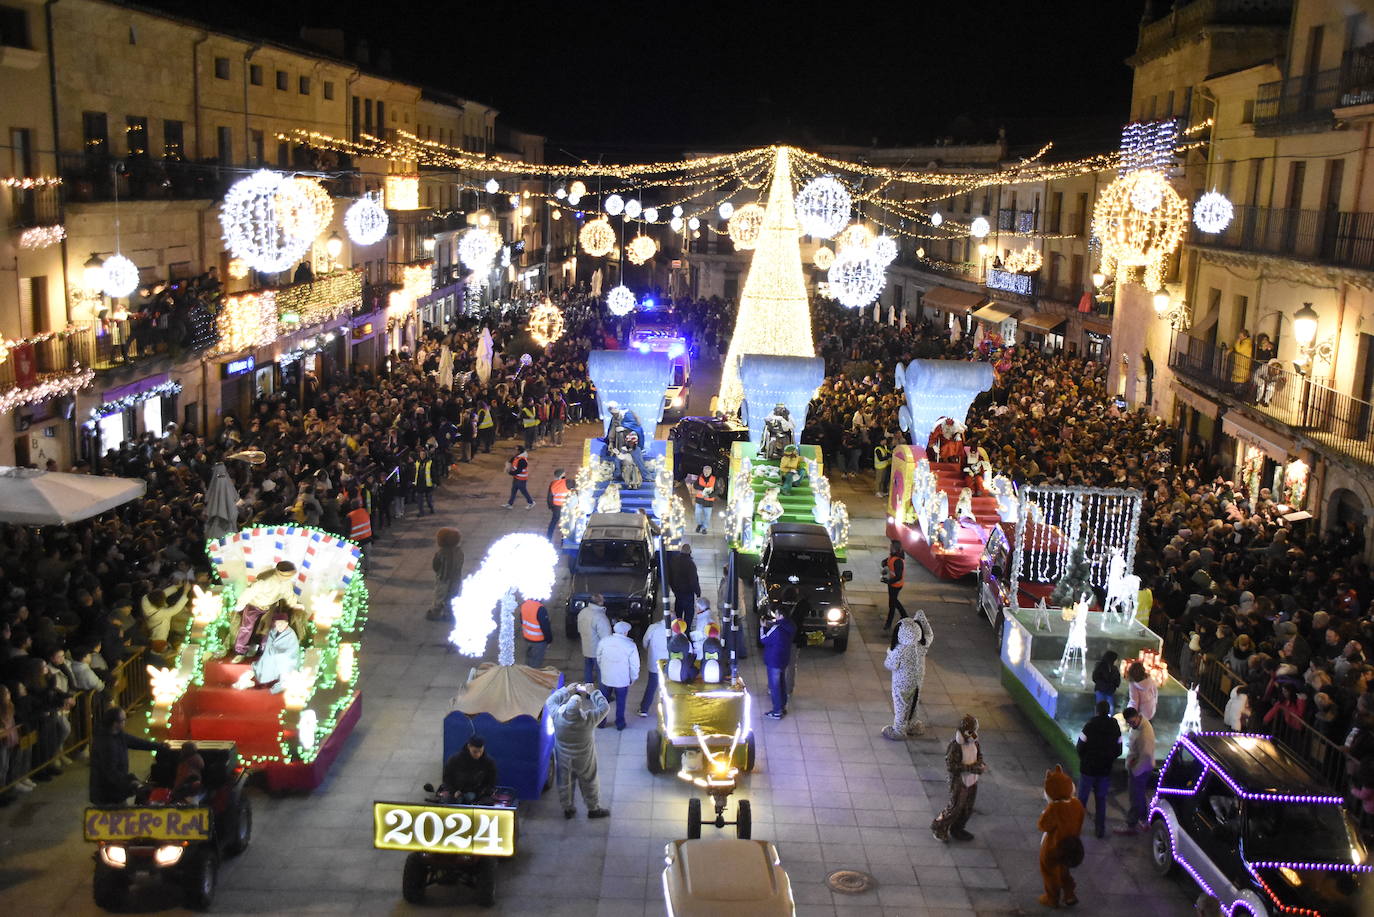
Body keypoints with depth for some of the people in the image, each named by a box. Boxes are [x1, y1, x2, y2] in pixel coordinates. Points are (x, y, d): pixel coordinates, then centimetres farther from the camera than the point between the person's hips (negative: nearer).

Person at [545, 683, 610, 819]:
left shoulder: (557, 716, -31)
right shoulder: (587, 719, -37)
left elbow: (550, 701, -8)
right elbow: (605, 707, -20)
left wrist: (566, 690, -5)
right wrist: (593, 692, -12)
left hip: (563, 757, 2)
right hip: (583, 759, -2)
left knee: (564, 782, 25)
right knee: (589, 782, 22)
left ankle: (567, 809, 45)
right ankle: (594, 809, 42)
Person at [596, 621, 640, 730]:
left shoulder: (603, 642, -10)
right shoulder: (631, 645, -17)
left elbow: (598, 659, 3)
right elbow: (635, 665, -11)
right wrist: (633, 679, 5)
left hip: (606, 678, 2)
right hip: (622, 680, -2)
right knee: (620, 703, 17)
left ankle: (601, 722, 31)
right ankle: (620, 723, 28)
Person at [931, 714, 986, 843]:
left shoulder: (974, 741, -6)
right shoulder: (955, 745, -28)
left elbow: (979, 754, 12)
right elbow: (950, 766, -28)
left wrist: (980, 763, -12)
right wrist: (971, 768, -31)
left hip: (972, 780, 7)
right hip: (959, 781, -7)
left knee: (968, 808, 19)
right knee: (955, 807, 6)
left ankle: (957, 829, 40)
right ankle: (939, 828, 29)